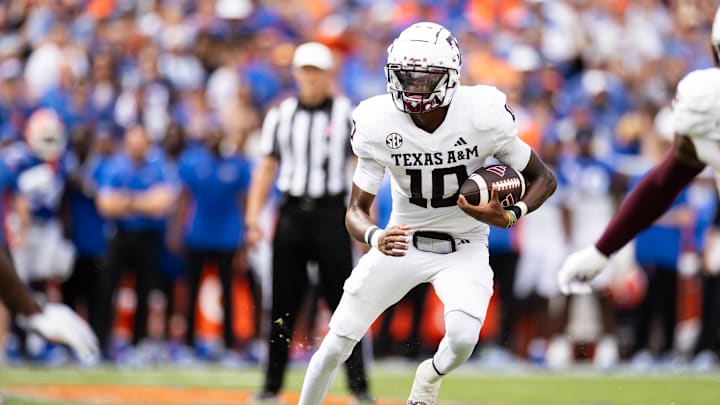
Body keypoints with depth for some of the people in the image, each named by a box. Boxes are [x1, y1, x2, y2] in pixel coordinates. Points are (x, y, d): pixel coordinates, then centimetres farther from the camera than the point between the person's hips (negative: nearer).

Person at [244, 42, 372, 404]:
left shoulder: (347, 113, 1)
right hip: (292, 212, 3)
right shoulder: (280, 115, 10)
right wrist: (252, 218, 3)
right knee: (283, 302, 4)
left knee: (343, 299, -5)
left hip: (330, 214, -3)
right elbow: (267, 168, 12)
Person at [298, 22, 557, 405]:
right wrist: (375, 237, -37)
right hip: (402, 243, 1)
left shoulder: (483, 115, -22)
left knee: (462, 339, -25)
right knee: (335, 347, -2)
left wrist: (509, 216, -27)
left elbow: (544, 179, -8)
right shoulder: (378, 123, -19)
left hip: (464, 247, -1)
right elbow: (356, 210, -14)